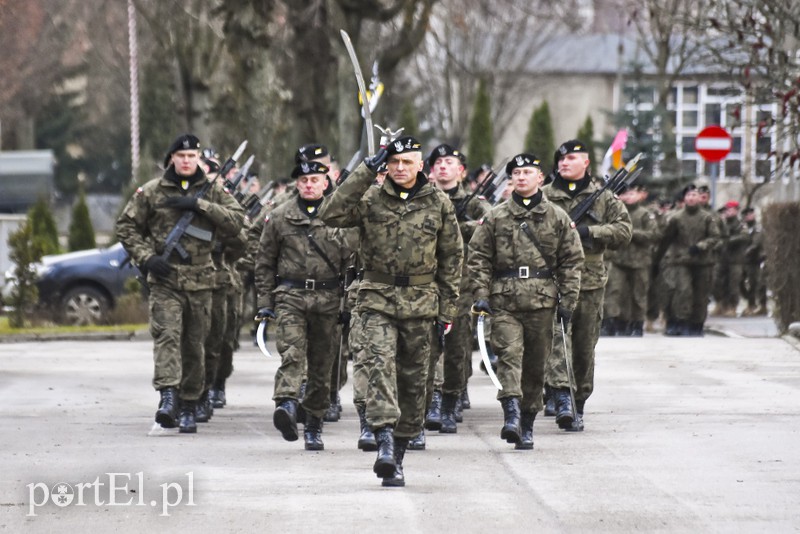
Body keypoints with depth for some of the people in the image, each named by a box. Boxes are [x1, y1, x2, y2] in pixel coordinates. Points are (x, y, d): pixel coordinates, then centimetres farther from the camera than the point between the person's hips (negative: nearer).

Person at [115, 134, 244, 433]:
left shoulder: (212, 191, 8)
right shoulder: (152, 192, 5)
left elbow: (236, 221, -5)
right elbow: (126, 227, 9)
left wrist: (199, 204, -14)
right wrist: (146, 257, -6)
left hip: (200, 281, 2)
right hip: (164, 278, -2)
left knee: (194, 346, 7)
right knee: (167, 334, -19)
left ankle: (188, 408, 16)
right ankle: (168, 397, -31)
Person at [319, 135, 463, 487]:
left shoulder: (438, 204, 4)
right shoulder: (370, 200, 1)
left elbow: (451, 259, 9)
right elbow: (331, 214, -15)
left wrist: (447, 310, 6)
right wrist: (366, 171, -14)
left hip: (421, 303, 1)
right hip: (378, 299, -1)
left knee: (413, 378, 6)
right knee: (380, 363, -21)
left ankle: (399, 451, 17)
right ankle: (385, 441, -31)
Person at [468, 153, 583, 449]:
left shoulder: (558, 218, 8)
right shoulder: (494, 218, 7)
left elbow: (572, 261, 9)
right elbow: (478, 258, 6)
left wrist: (568, 300, 2)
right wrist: (481, 294, -4)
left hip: (542, 302, 1)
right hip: (504, 300, -1)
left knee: (535, 364, 6)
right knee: (509, 354, -18)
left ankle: (527, 424, 16)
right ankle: (511, 413, -29)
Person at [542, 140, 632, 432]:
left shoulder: (604, 197, 9)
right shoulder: (543, 197, 7)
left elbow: (624, 230, 1)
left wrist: (588, 231, -11)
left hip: (590, 281, 2)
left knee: (585, 347, 7)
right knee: (557, 335, -19)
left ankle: (578, 406, 16)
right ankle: (562, 396, -28)